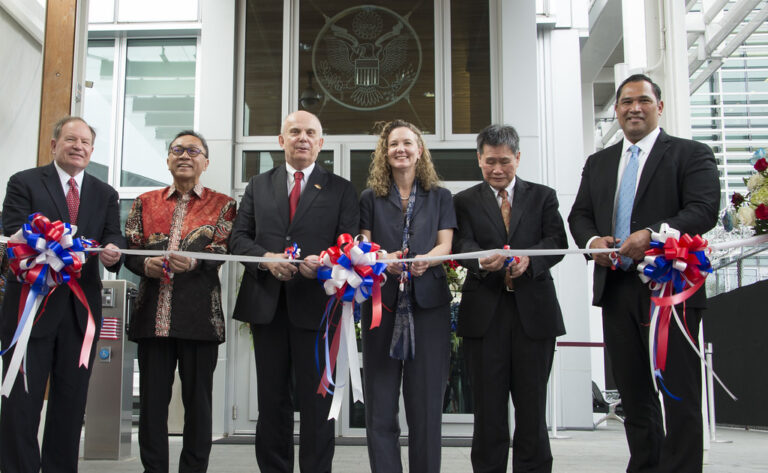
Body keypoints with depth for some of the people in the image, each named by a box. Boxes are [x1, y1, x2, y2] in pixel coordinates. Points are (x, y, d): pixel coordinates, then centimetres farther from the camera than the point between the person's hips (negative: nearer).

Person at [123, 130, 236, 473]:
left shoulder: (222, 205, 11)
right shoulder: (145, 202, 18)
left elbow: (224, 248, -2)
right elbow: (129, 249, 12)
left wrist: (194, 262, -22)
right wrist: (146, 265, -10)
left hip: (199, 314, -2)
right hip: (153, 313, 2)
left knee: (198, 400, 2)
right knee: (152, 399, 4)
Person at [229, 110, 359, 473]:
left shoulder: (341, 189, 8)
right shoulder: (258, 186, 15)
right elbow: (238, 237, 8)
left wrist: (323, 262, -20)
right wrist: (266, 258, -12)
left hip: (316, 304, -2)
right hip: (267, 305, 3)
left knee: (316, 402, 3)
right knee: (272, 400, 11)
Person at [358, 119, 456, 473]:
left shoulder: (440, 197, 14)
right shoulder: (371, 198, 14)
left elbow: (445, 244, 4)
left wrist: (425, 259, -19)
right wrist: (384, 260, -17)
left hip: (428, 302, 0)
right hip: (382, 303, 0)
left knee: (426, 402, -1)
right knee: (380, 402, -1)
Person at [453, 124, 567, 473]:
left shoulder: (542, 196, 12)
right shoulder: (465, 201, 11)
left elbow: (557, 240, 0)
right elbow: (462, 244, -3)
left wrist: (530, 259, -20)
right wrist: (482, 260, -26)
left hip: (533, 311, 0)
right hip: (485, 312, 0)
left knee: (532, 405, 5)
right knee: (488, 408, 5)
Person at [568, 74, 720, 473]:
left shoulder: (691, 154, 1)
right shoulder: (598, 163, 18)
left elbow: (704, 210, -11)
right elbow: (579, 214, 15)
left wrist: (652, 234, -25)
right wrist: (591, 239, -7)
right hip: (617, 288, 5)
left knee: (680, 394, -3)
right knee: (633, 394, 13)